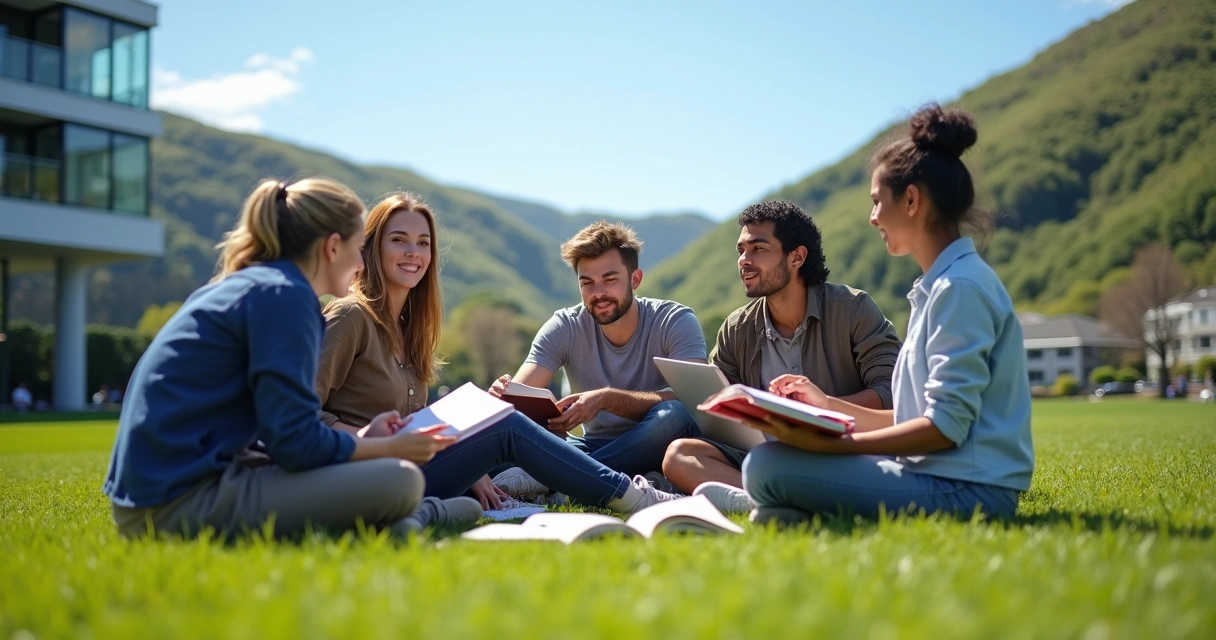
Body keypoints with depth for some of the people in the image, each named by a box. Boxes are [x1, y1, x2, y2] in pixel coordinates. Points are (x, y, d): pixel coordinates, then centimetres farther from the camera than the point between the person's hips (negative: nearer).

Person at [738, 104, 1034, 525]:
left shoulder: (960, 286, -14)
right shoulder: (940, 285, 17)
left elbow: (947, 425, -20)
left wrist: (826, 444, -21)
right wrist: (829, 405, 17)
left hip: (964, 490, -10)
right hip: (938, 475, 10)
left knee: (767, 467, -25)